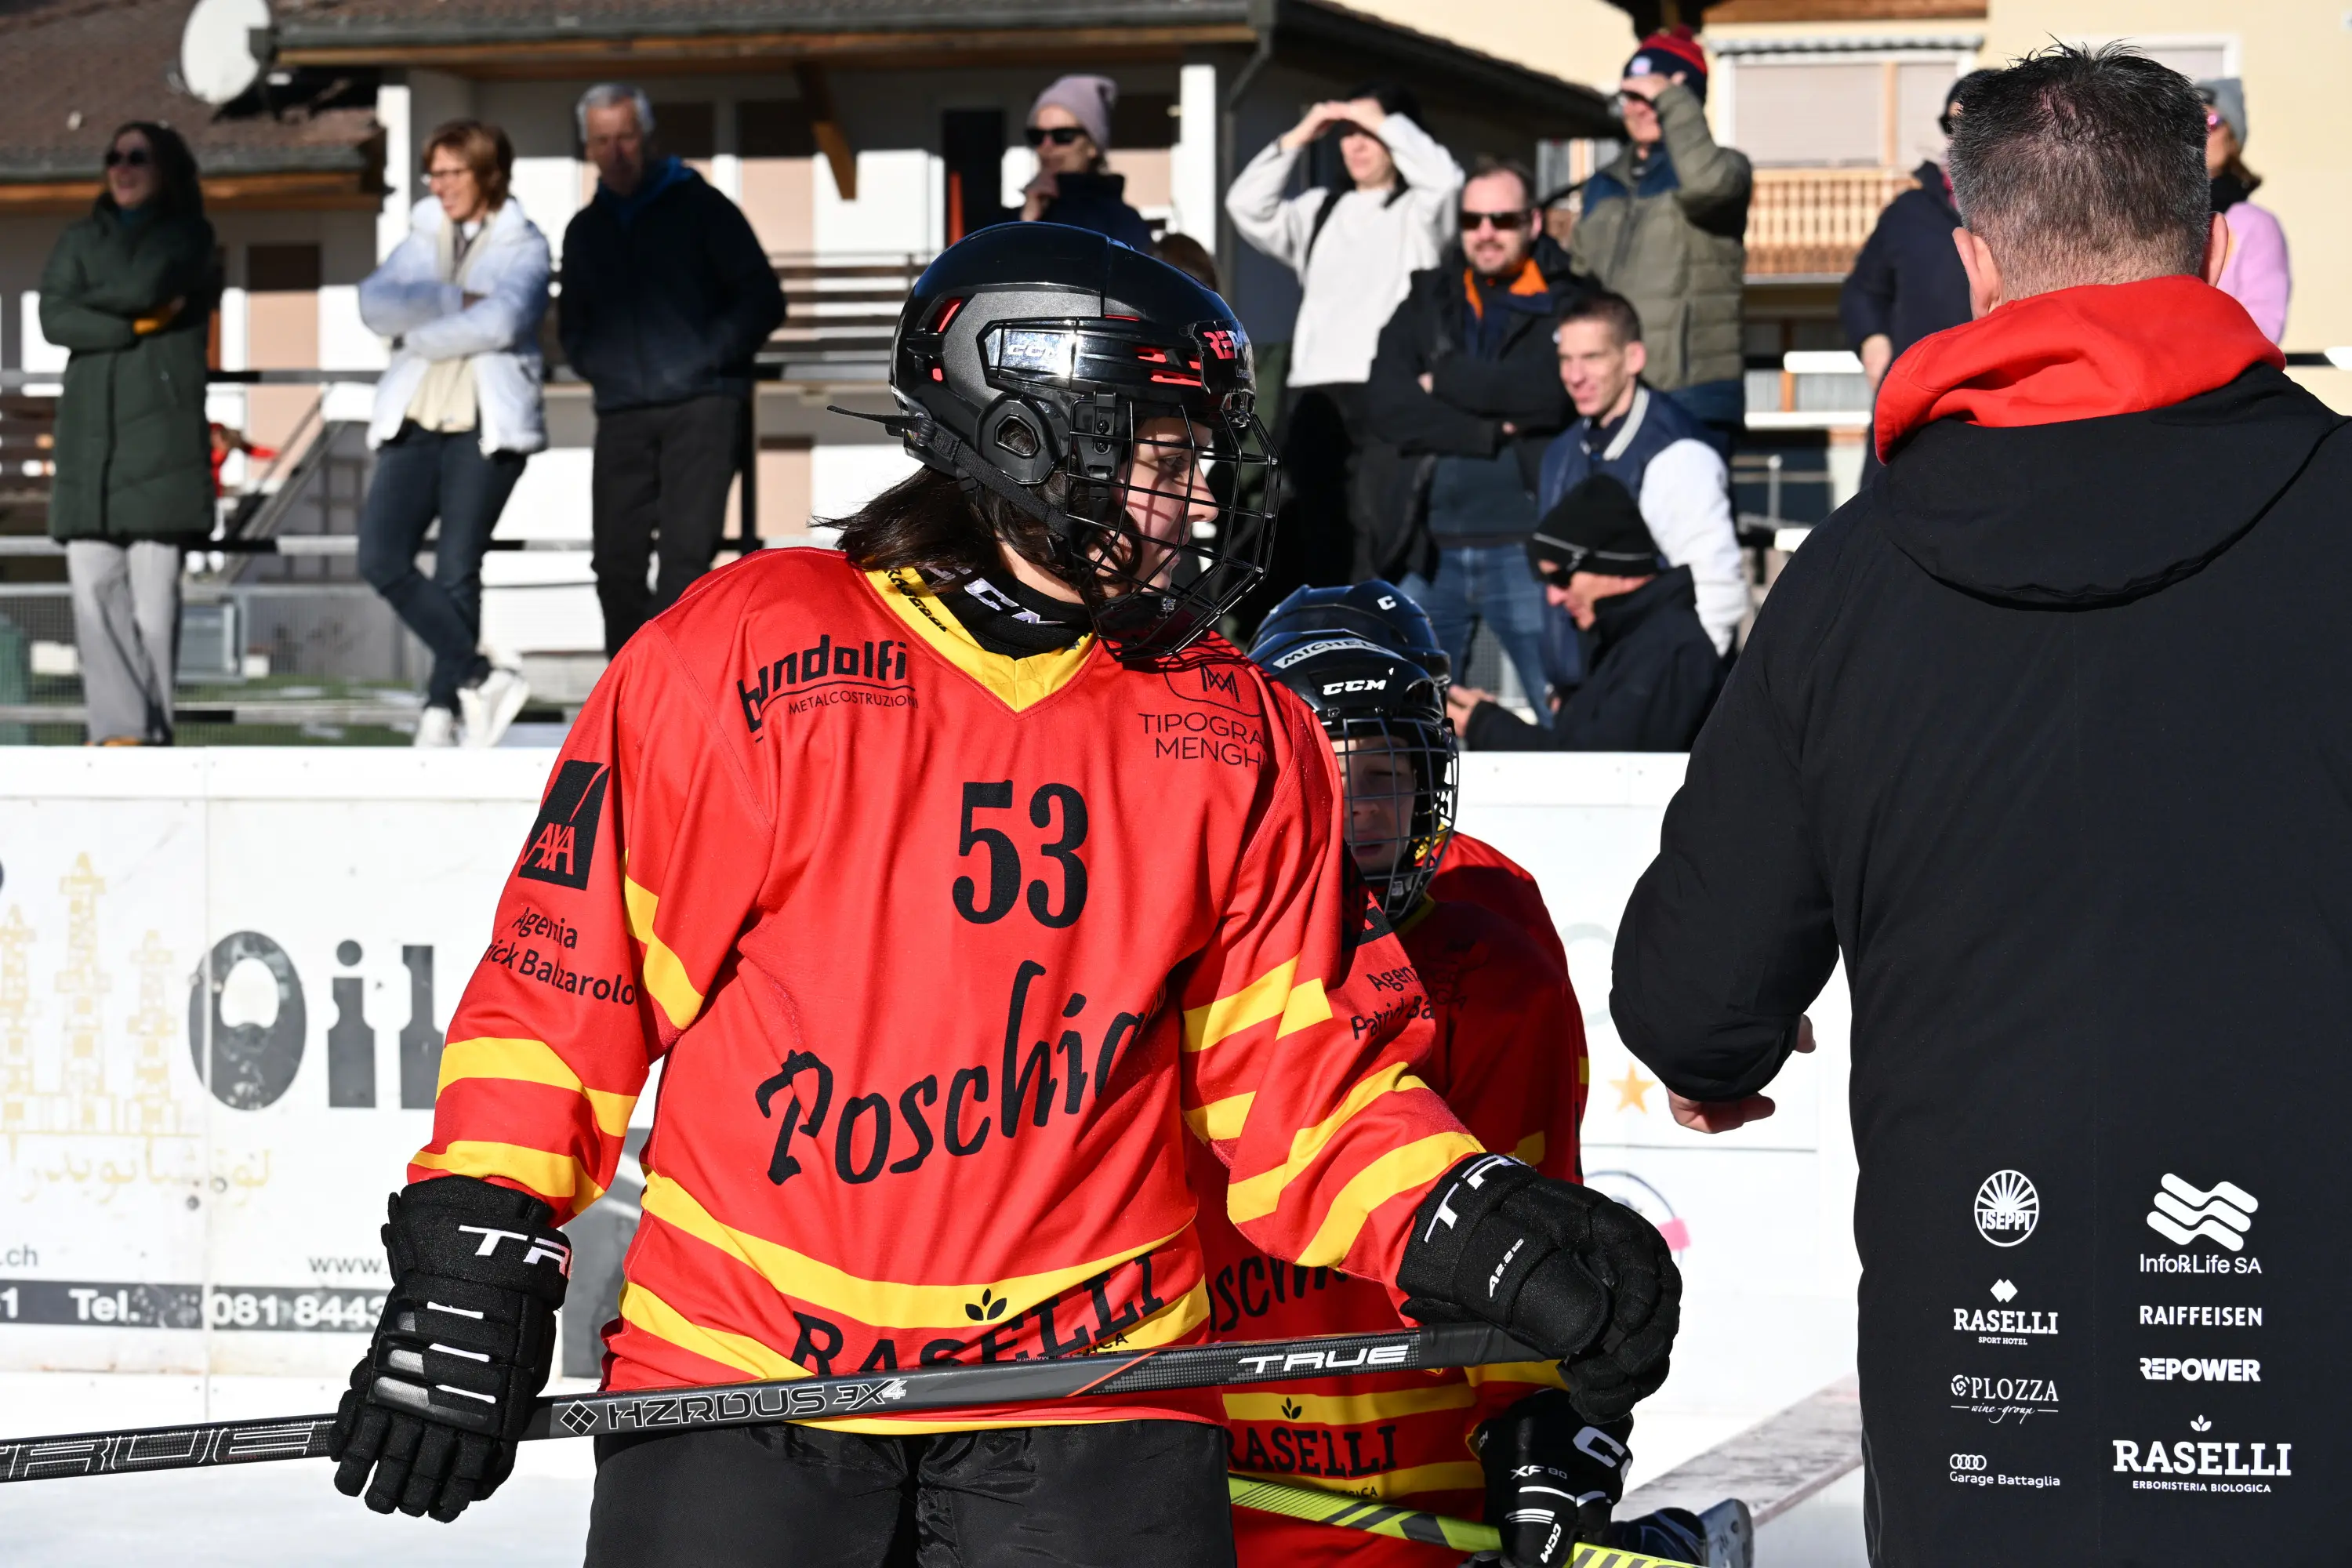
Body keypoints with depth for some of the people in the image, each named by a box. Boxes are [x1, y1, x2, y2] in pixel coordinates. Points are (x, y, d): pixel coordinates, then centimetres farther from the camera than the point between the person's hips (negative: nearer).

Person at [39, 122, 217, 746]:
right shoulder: (80, 240, 18)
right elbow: (54, 319, 3)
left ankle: (151, 732, -6)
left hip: (160, 430, -3)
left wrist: (90, 302, 5)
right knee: (93, 586, -8)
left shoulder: (188, 237, 8)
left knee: (153, 589, -8)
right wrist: (137, 324, -5)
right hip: (89, 431, 4)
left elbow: (144, 285, -11)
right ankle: (121, 727, -11)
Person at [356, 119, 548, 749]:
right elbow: (375, 302, -1)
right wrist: (455, 301, -11)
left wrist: (417, 336, -7)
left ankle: (440, 711, 0)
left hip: (485, 429, -4)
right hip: (414, 424, 4)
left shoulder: (523, 246, 3)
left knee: (457, 572, -7)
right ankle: (480, 677, -3)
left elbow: (502, 320, -16)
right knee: (382, 560, -11)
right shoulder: (422, 240, 17)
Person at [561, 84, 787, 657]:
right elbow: (573, 326, 28)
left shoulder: (699, 207, 4)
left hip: (700, 407, -5)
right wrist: (601, 367, 7)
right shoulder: (586, 231, 18)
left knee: (686, 551, -16)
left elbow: (762, 300, 2)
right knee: (616, 561, -1)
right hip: (622, 415, 5)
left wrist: (707, 357, -9)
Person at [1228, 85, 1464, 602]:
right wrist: (1296, 138, 10)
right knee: (1317, 535, 6)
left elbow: (1444, 180, -14)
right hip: (1311, 392, 6)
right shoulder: (1319, 209, 23)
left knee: (1376, 537, -14)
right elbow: (1246, 207, 14)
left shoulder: (1420, 210, 7)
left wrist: (1384, 123, -3)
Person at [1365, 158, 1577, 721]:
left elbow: (1551, 393, -16)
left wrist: (1444, 381, -4)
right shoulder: (1427, 303, 13)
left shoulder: (1563, 304, 3)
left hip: (1522, 548, -4)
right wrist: (1491, 432, -11)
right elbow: (1386, 406, -1)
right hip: (1432, 551, 4)